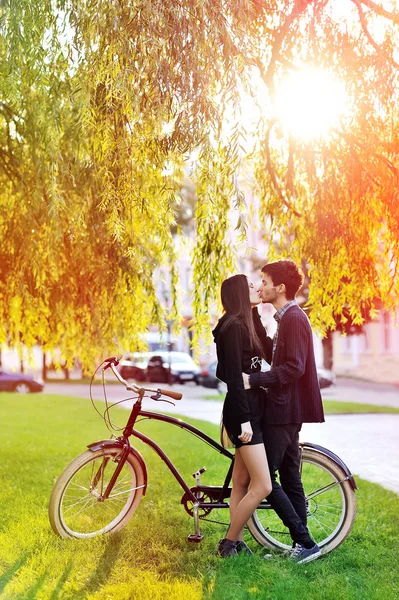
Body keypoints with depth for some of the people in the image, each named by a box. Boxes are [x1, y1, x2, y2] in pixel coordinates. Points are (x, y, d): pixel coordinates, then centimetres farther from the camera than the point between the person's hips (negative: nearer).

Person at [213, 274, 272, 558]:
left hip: (251, 411, 10)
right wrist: (244, 419, -21)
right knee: (263, 486, -9)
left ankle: (236, 542, 20)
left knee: (242, 482, 13)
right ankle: (229, 543, 4)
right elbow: (233, 376, -20)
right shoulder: (233, 326, -14)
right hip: (242, 413, -10)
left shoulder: (245, 324, 15)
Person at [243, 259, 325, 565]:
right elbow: (272, 354, 15)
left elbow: (294, 367, -23)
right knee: (290, 479, 12)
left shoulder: (294, 318, -16)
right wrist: (255, 315, 13)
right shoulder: (287, 317, 15)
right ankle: (303, 545, 17)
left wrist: (253, 380, -23)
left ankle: (305, 542, -4)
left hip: (286, 410, -10)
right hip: (285, 409, 10)